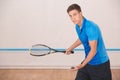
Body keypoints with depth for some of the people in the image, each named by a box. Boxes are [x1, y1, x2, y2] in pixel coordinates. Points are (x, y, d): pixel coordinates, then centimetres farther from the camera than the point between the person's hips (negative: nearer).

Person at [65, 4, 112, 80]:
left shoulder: (91, 27, -26)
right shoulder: (77, 26, 0)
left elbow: (93, 51, -25)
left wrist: (82, 65, -27)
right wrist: (71, 48, 21)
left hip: (100, 63, -7)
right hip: (88, 61, 7)